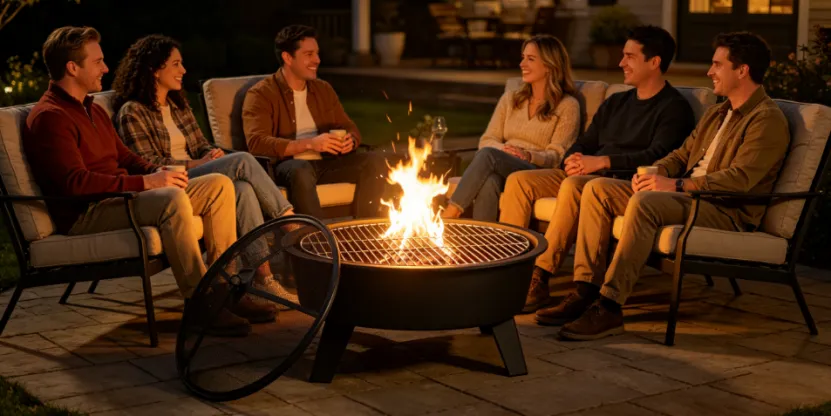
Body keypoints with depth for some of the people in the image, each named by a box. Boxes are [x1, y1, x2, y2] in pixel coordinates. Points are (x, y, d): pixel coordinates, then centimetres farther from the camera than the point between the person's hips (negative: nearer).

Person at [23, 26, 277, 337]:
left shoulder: (92, 110, 21)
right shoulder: (49, 117, -12)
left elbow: (125, 158, 24)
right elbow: (75, 182, -23)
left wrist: (158, 172, 1)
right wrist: (145, 182, -23)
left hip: (119, 196, 10)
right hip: (86, 215, -10)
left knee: (219, 185, -1)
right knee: (173, 200, -36)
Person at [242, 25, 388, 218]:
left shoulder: (324, 89, 18)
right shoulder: (261, 94, -2)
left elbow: (350, 128, 20)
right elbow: (256, 143, -15)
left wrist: (350, 141, -7)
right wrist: (309, 144, -24)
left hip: (326, 163, 6)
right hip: (286, 166, -6)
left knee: (375, 160, -15)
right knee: (301, 169, -39)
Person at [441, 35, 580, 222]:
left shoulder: (567, 106, 7)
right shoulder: (510, 99, 22)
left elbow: (557, 156, -1)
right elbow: (487, 140, 13)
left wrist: (529, 156, -21)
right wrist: (503, 149, -11)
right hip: (501, 169, 4)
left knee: (488, 155, -34)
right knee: (489, 181, -37)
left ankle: (449, 215, -35)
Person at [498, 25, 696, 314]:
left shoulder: (674, 108, 0)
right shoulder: (615, 103, 25)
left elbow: (658, 156, -16)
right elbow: (585, 144, 24)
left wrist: (603, 162, -21)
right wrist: (572, 160, -1)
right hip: (586, 176, 8)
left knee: (573, 186, -38)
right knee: (518, 181, -11)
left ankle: (540, 280, -39)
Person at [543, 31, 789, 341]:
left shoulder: (768, 120, -8)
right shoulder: (717, 113, 22)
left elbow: (740, 179, -20)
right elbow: (683, 154, 23)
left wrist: (677, 185, -22)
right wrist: (654, 173, 1)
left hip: (727, 213, -9)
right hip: (687, 196, 9)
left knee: (644, 202, -36)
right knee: (598, 189, -6)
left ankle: (609, 308, -36)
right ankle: (586, 291, -13)